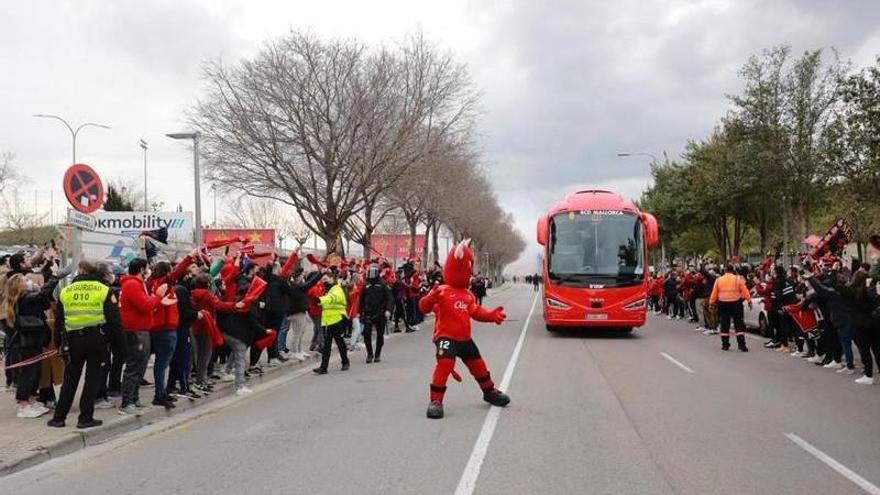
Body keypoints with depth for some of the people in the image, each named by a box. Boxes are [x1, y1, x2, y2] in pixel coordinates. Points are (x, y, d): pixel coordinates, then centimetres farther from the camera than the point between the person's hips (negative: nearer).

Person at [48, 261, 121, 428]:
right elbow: (113, 319, -6)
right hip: (97, 339, -3)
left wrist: (60, 342, 16)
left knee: (70, 379, 14)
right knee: (93, 379, 5)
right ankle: (85, 418, 5)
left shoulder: (65, 291, 7)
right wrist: (113, 337, 3)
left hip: (73, 339, 3)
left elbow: (58, 321, 10)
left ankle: (59, 417, 16)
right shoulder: (104, 291, -2)